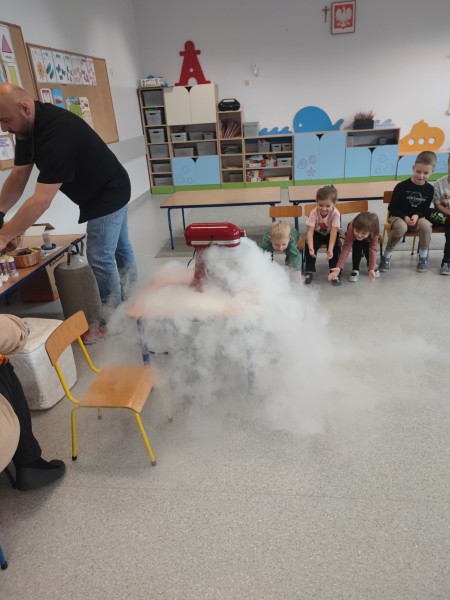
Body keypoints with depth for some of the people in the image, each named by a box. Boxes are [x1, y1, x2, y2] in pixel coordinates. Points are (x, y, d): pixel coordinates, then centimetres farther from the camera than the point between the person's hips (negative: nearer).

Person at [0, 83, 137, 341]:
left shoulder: (58, 132, -34)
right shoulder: (28, 125, -5)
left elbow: (42, 200, -38)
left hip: (109, 195, -9)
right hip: (103, 192, 9)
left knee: (100, 258, -6)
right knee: (119, 247, 20)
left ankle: (111, 321, 11)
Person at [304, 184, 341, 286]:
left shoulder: (335, 213, -29)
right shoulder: (314, 213, -27)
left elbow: (334, 231, -38)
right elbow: (310, 231, -34)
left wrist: (330, 249, -52)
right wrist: (311, 248, -50)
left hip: (330, 234, -1)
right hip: (318, 233, 1)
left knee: (335, 246, -29)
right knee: (308, 244, -26)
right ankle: (309, 271, -12)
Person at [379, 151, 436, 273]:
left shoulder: (430, 189, 0)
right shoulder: (402, 186, -12)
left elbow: (425, 209, 7)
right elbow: (392, 207, -9)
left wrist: (417, 215, -15)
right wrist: (404, 217, -21)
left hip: (417, 218, 3)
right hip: (398, 216, -3)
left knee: (426, 226, -30)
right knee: (401, 227, -38)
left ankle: (423, 256, -5)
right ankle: (386, 256, -16)